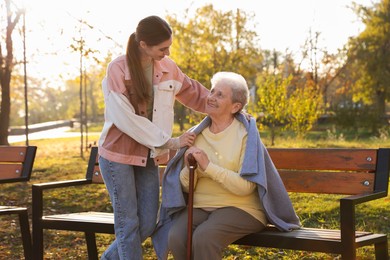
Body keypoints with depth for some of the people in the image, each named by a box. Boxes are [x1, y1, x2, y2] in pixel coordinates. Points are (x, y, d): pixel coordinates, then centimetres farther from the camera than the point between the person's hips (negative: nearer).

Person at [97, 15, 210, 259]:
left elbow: (195, 93, 15)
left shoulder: (168, 67, -1)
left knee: (147, 224, 6)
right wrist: (170, 142, -18)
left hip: (148, 155, 5)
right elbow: (126, 119, -20)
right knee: (128, 223, -1)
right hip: (118, 154, -5)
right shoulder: (118, 69, -16)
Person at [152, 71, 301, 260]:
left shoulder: (246, 134, -6)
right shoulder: (196, 135, 7)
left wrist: (208, 166, -22)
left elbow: (245, 186, -16)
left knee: (203, 237, -32)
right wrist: (189, 168, -14)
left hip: (239, 208, -4)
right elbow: (186, 187, 8)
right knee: (176, 237, -25)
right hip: (200, 207, 4)